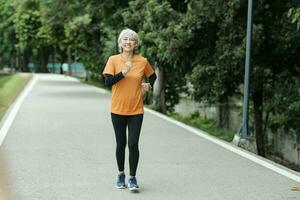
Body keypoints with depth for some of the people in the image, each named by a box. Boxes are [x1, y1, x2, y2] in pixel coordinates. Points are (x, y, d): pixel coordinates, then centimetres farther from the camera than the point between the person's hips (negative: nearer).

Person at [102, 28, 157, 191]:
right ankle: (121, 174, 29)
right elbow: (107, 81, -14)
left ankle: (132, 178, 5)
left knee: (133, 144, -7)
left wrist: (148, 86, 3)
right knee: (121, 144, 10)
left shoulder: (142, 61, 1)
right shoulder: (113, 60, -4)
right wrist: (123, 73, -26)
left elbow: (153, 76, 20)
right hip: (118, 110, 0)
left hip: (136, 110, 0)